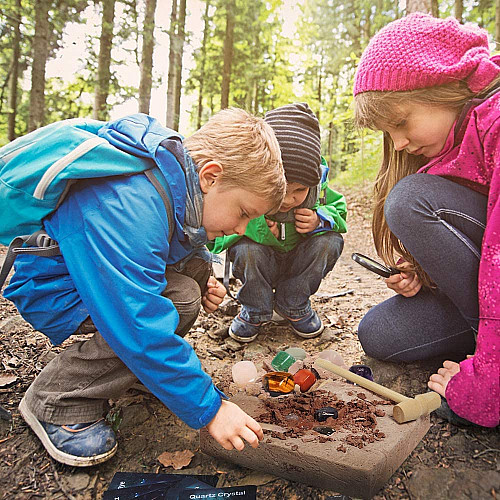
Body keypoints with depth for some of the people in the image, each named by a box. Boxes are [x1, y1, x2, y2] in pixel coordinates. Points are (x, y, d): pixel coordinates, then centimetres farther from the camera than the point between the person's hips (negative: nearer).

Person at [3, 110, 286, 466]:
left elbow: (182, 243, 13)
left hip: (101, 264, 9)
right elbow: (142, 327, -39)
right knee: (178, 301, -27)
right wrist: (208, 408, -31)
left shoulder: (179, 177, -8)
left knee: (196, 263, -4)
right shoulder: (127, 210, -37)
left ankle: (135, 367, 9)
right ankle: (56, 402, -10)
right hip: (50, 287, -9)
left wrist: (204, 282, -7)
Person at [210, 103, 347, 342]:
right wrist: (250, 227, -40)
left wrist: (320, 220, -25)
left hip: (298, 264, 3)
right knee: (247, 248, -34)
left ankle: (293, 306, -3)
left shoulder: (316, 186, -20)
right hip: (260, 266, -2)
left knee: (330, 241, -23)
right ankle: (254, 311, -5)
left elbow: (339, 210, -1)